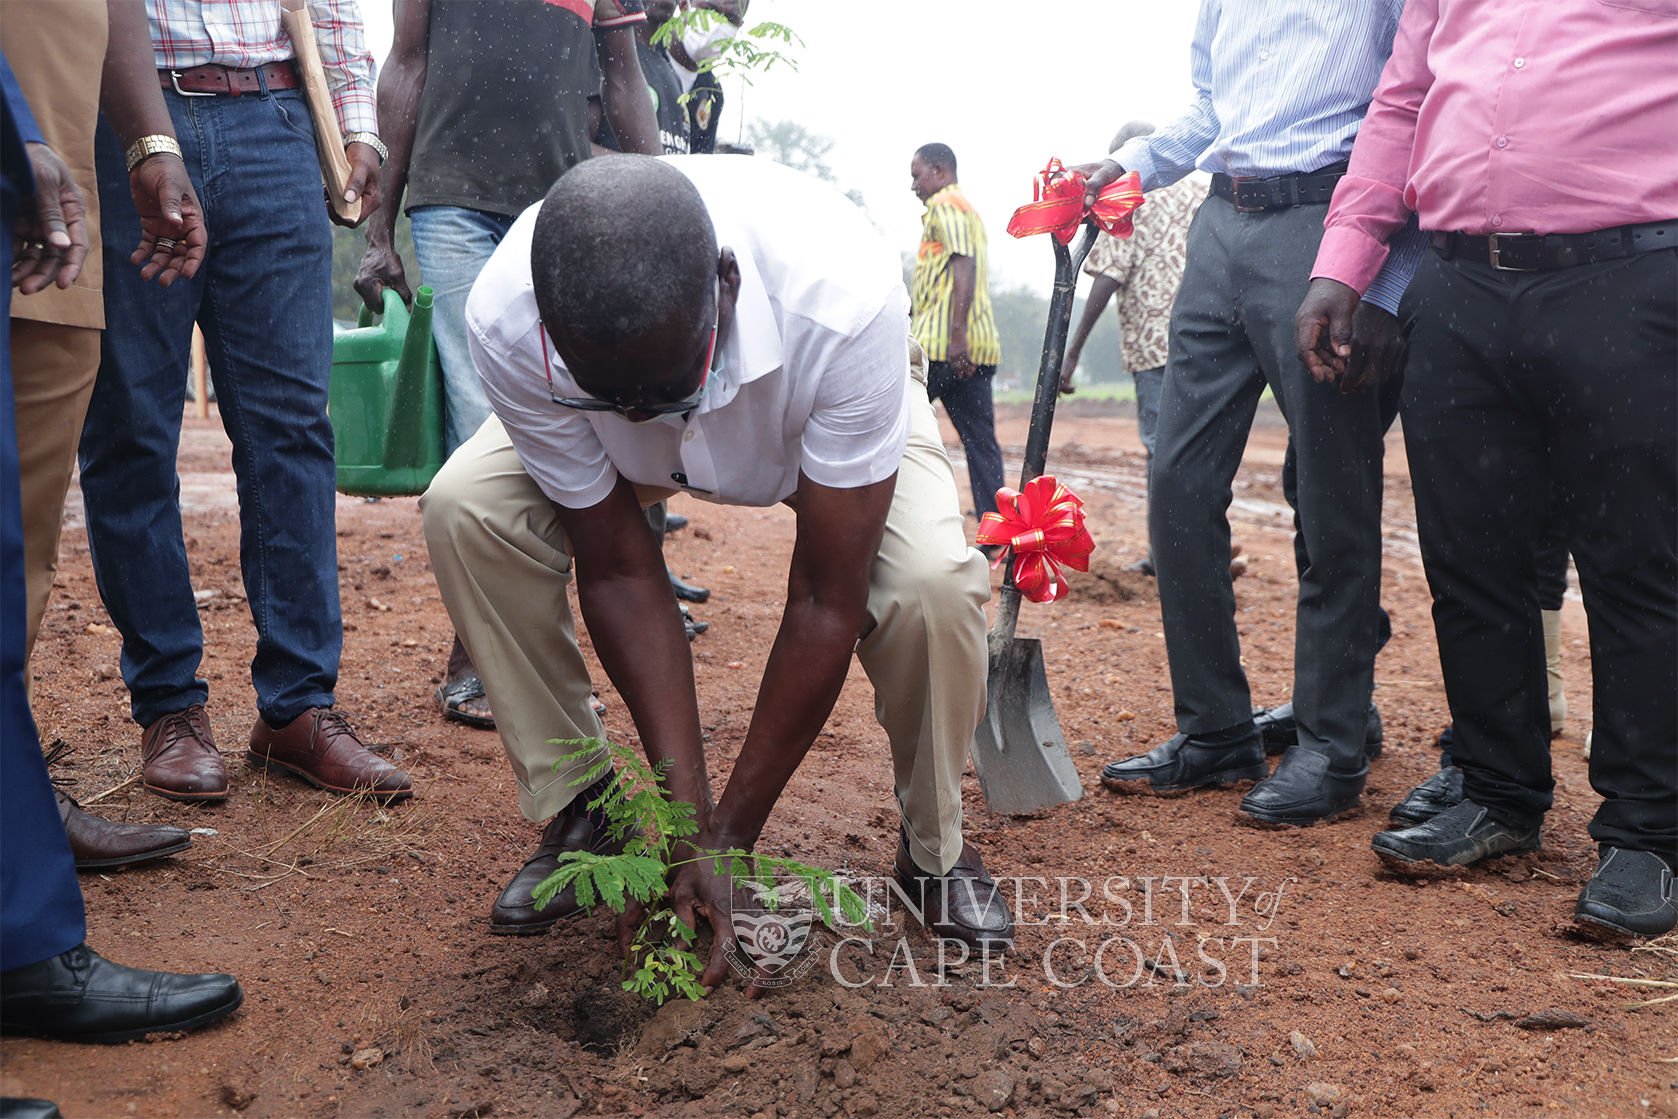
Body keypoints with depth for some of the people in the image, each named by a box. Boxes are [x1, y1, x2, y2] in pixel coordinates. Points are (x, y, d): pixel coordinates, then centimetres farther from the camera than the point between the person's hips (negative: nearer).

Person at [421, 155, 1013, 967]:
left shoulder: (845, 299, -43)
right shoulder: (506, 322, -36)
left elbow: (827, 602, -34)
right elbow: (619, 572, -25)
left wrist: (730, 834, -29)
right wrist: (689, 813, -26)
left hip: (828, 413, -2)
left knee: (932, 584, -32)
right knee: (464, 511, -24)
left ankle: (934, 851, -2)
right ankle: (576, 814, -3)